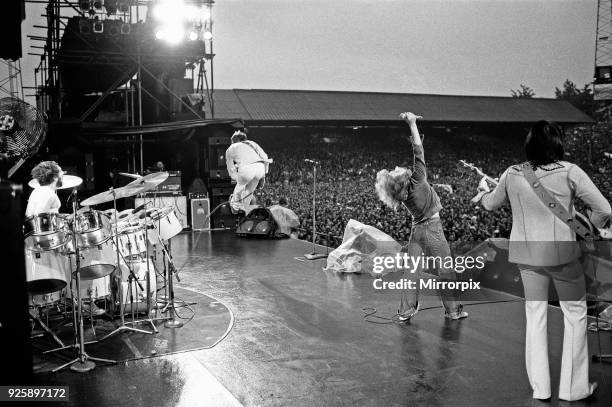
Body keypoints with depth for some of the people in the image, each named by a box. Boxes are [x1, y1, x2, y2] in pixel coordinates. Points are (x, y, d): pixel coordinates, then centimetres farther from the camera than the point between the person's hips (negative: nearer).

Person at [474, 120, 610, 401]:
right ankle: (573, 387, 19)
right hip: (561, 253, -3)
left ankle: (539, 387, 20)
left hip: (526, 254, 4)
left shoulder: (512, 175, -4)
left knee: (535, 313, 14)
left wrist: (483, 191, 36)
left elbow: (491, 205, 14)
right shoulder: (569, 172, -13)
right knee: (575, 311, 13)